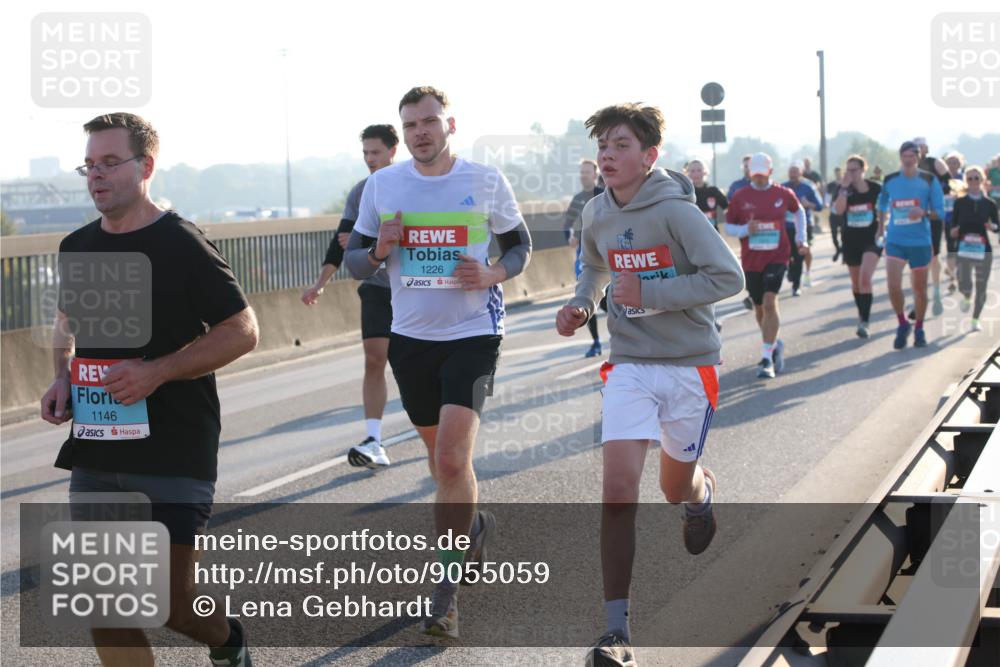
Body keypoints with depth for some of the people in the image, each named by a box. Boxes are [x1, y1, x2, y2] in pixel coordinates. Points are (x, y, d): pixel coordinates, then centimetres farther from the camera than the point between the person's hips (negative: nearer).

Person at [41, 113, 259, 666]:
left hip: (175, 454, -5)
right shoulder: (77, 248, 9)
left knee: (170, 603, -2)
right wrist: (62, 378, 5)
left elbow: (242, 331, -8)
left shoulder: (180, 245, -10)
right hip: (96, 455, 5)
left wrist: (156, 371, -19)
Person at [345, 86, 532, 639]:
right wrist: (378, 251, -14)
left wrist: (493, 274, -13)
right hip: (410, 337, 4)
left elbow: (520, 245, 7)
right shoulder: (381, 185, 3)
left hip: (472, 334, -4)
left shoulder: (486, 182, -4)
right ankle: (473, 525, 46)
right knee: (439, 454, 16)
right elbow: (353, 260, 8)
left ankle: (447, 589, -7)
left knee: (451, 458, -16)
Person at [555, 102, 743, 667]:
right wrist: (582, 305, 6)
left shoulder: (676, 211, -16)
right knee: (619, 490, -13)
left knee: (675, 487, 15)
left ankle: (703, 489, 56)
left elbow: (728, 277, -20)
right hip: (629, 366, 3)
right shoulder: (596, 215, 2)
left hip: (689, 366, -3)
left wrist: (650, 292, -22)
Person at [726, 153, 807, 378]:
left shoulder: (783, 194, 0)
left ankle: (767, 358, -17)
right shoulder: (740, 197, -1)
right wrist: (746, 229, -15)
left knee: (769, 302, -19)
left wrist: (801, 238, 14)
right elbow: (728, 226, 5)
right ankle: (774, 345, 39)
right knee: (759, 307, 12)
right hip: (751, 260, 2)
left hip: (777, 256, -2)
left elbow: (799, 211, 20)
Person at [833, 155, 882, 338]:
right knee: (856, 282, 14)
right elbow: (838, 210, -19)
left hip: (871, 238, -3)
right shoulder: (843, 189, -2)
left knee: (865, 278, -19)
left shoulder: (875, 189, -4)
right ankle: (862, 315, 35)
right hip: (851, 240, 3)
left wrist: (881, 231, 2)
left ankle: (864, 322, -19)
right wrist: (844, 187, -23)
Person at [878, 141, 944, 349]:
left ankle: (919, 330, 27)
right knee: (893, 286, -13)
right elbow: (882, 204, 20)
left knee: (920, 287, 8)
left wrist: (923, 212, -24)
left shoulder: (929, 181, -4)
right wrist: (881, 227, 17)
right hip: (895, 240, 1)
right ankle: (902, 325, 9)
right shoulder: (890, 181, 2)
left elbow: (939, 211, -5)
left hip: (920, 241, -1)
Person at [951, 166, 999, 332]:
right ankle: (966, 298, 23)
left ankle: (975, 319, 21)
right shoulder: (960, 202, 4)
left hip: (984, 249, 1)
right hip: (964, 248, -1)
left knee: (981, 287, 2)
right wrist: (954, 232, -14)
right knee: (964, 284, -15)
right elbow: (954, 224, 7)